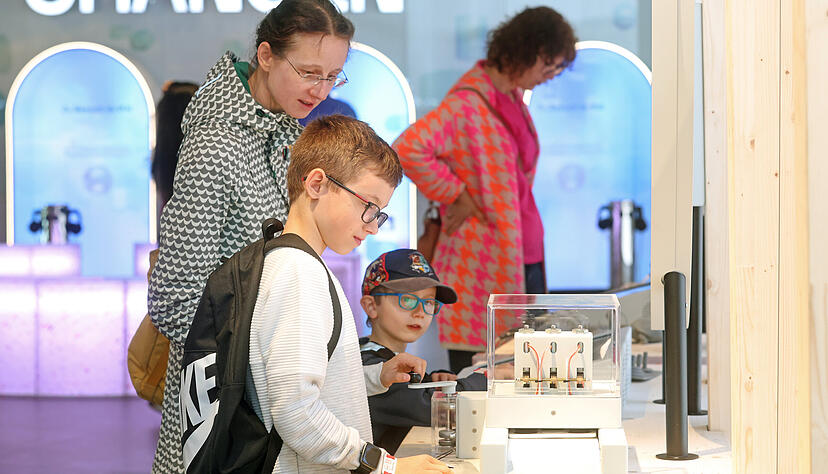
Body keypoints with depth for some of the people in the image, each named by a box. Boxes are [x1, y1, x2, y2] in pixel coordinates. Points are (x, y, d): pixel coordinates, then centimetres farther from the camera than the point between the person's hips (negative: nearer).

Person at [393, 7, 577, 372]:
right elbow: (407, 149, -28)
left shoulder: (514, 95, 15)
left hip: (523, 259, 9)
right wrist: (456, 195, -17)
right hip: (484, 264, -9)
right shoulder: (470, 102, -14)